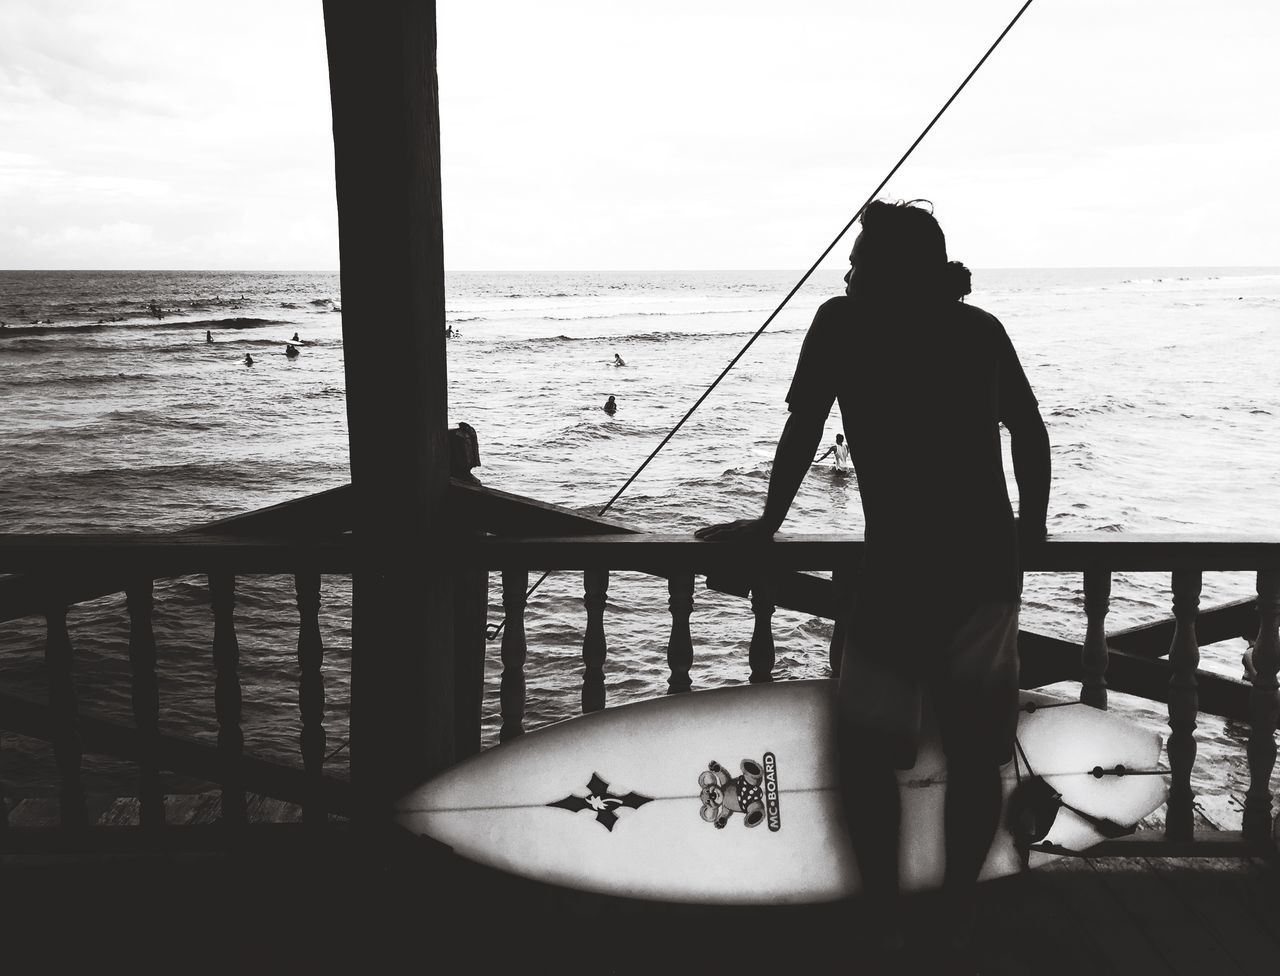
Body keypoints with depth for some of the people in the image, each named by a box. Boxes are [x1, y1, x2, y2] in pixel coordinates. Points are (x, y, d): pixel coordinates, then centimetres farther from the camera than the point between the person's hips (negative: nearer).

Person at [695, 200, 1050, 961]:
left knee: (868, 750, 10)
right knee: (976, 752, 15)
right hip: (991, 567, 4)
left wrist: (767, 525, 17)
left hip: (901, 572, -4)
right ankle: (958, 915, 23)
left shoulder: (843, 322, 4)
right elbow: (1031, 432, 17)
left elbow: (802, 434, 6)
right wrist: (1032, 526, 29)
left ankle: (887, 924, 15)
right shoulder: (980, 328, 14)